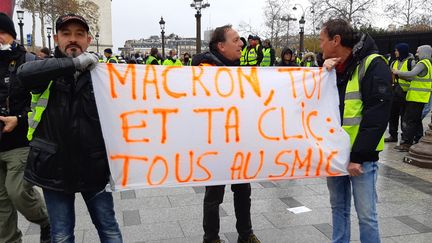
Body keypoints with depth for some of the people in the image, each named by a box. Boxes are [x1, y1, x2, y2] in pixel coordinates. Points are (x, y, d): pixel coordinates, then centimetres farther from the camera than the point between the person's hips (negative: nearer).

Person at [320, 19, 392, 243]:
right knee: (338, 208, 16)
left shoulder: (372, 64, -11)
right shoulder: (332, 67, 11)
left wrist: (357, 157, -17)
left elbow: (377, 115, -16)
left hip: (360, 157, -6)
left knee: (366, 215, 1)